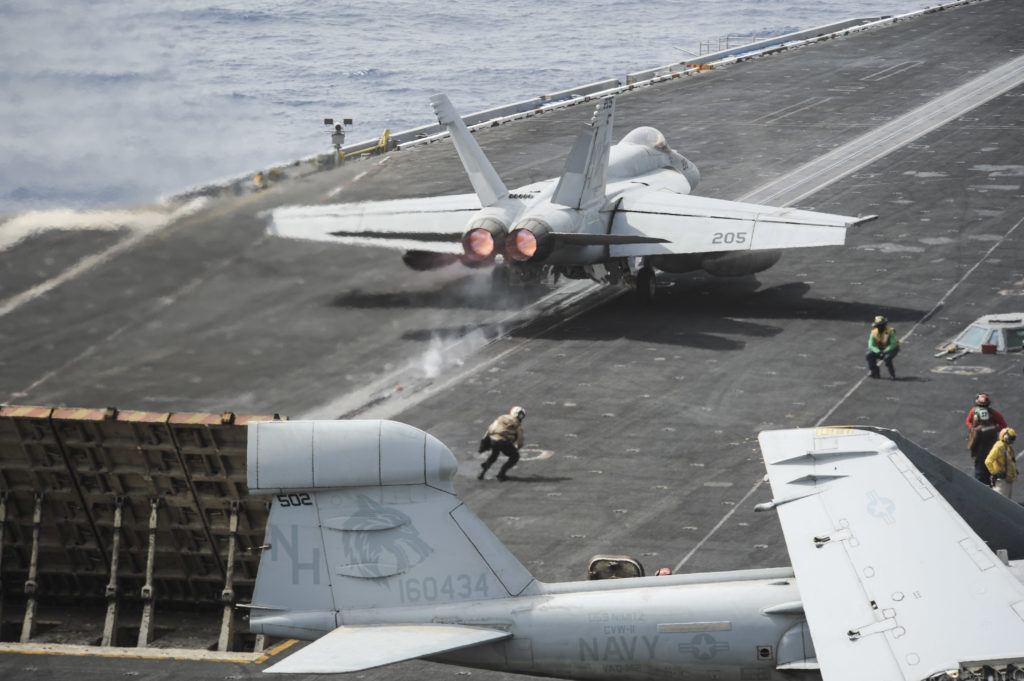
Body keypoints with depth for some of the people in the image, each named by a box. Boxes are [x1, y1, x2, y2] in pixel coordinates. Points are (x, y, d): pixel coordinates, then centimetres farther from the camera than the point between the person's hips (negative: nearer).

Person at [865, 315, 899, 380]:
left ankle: (892, 374, -12)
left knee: (887, 358, -37)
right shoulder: (874, 332, -12)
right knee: (868, 355, -18)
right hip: (880, 349, 4)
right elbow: (871, 345, -14)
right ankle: (875, 373, -5)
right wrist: (878, 352, -31)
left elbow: (893, 345, -25)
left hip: (890, 349, -4)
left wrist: (884, 352, -36)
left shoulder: (890, 331, -24)